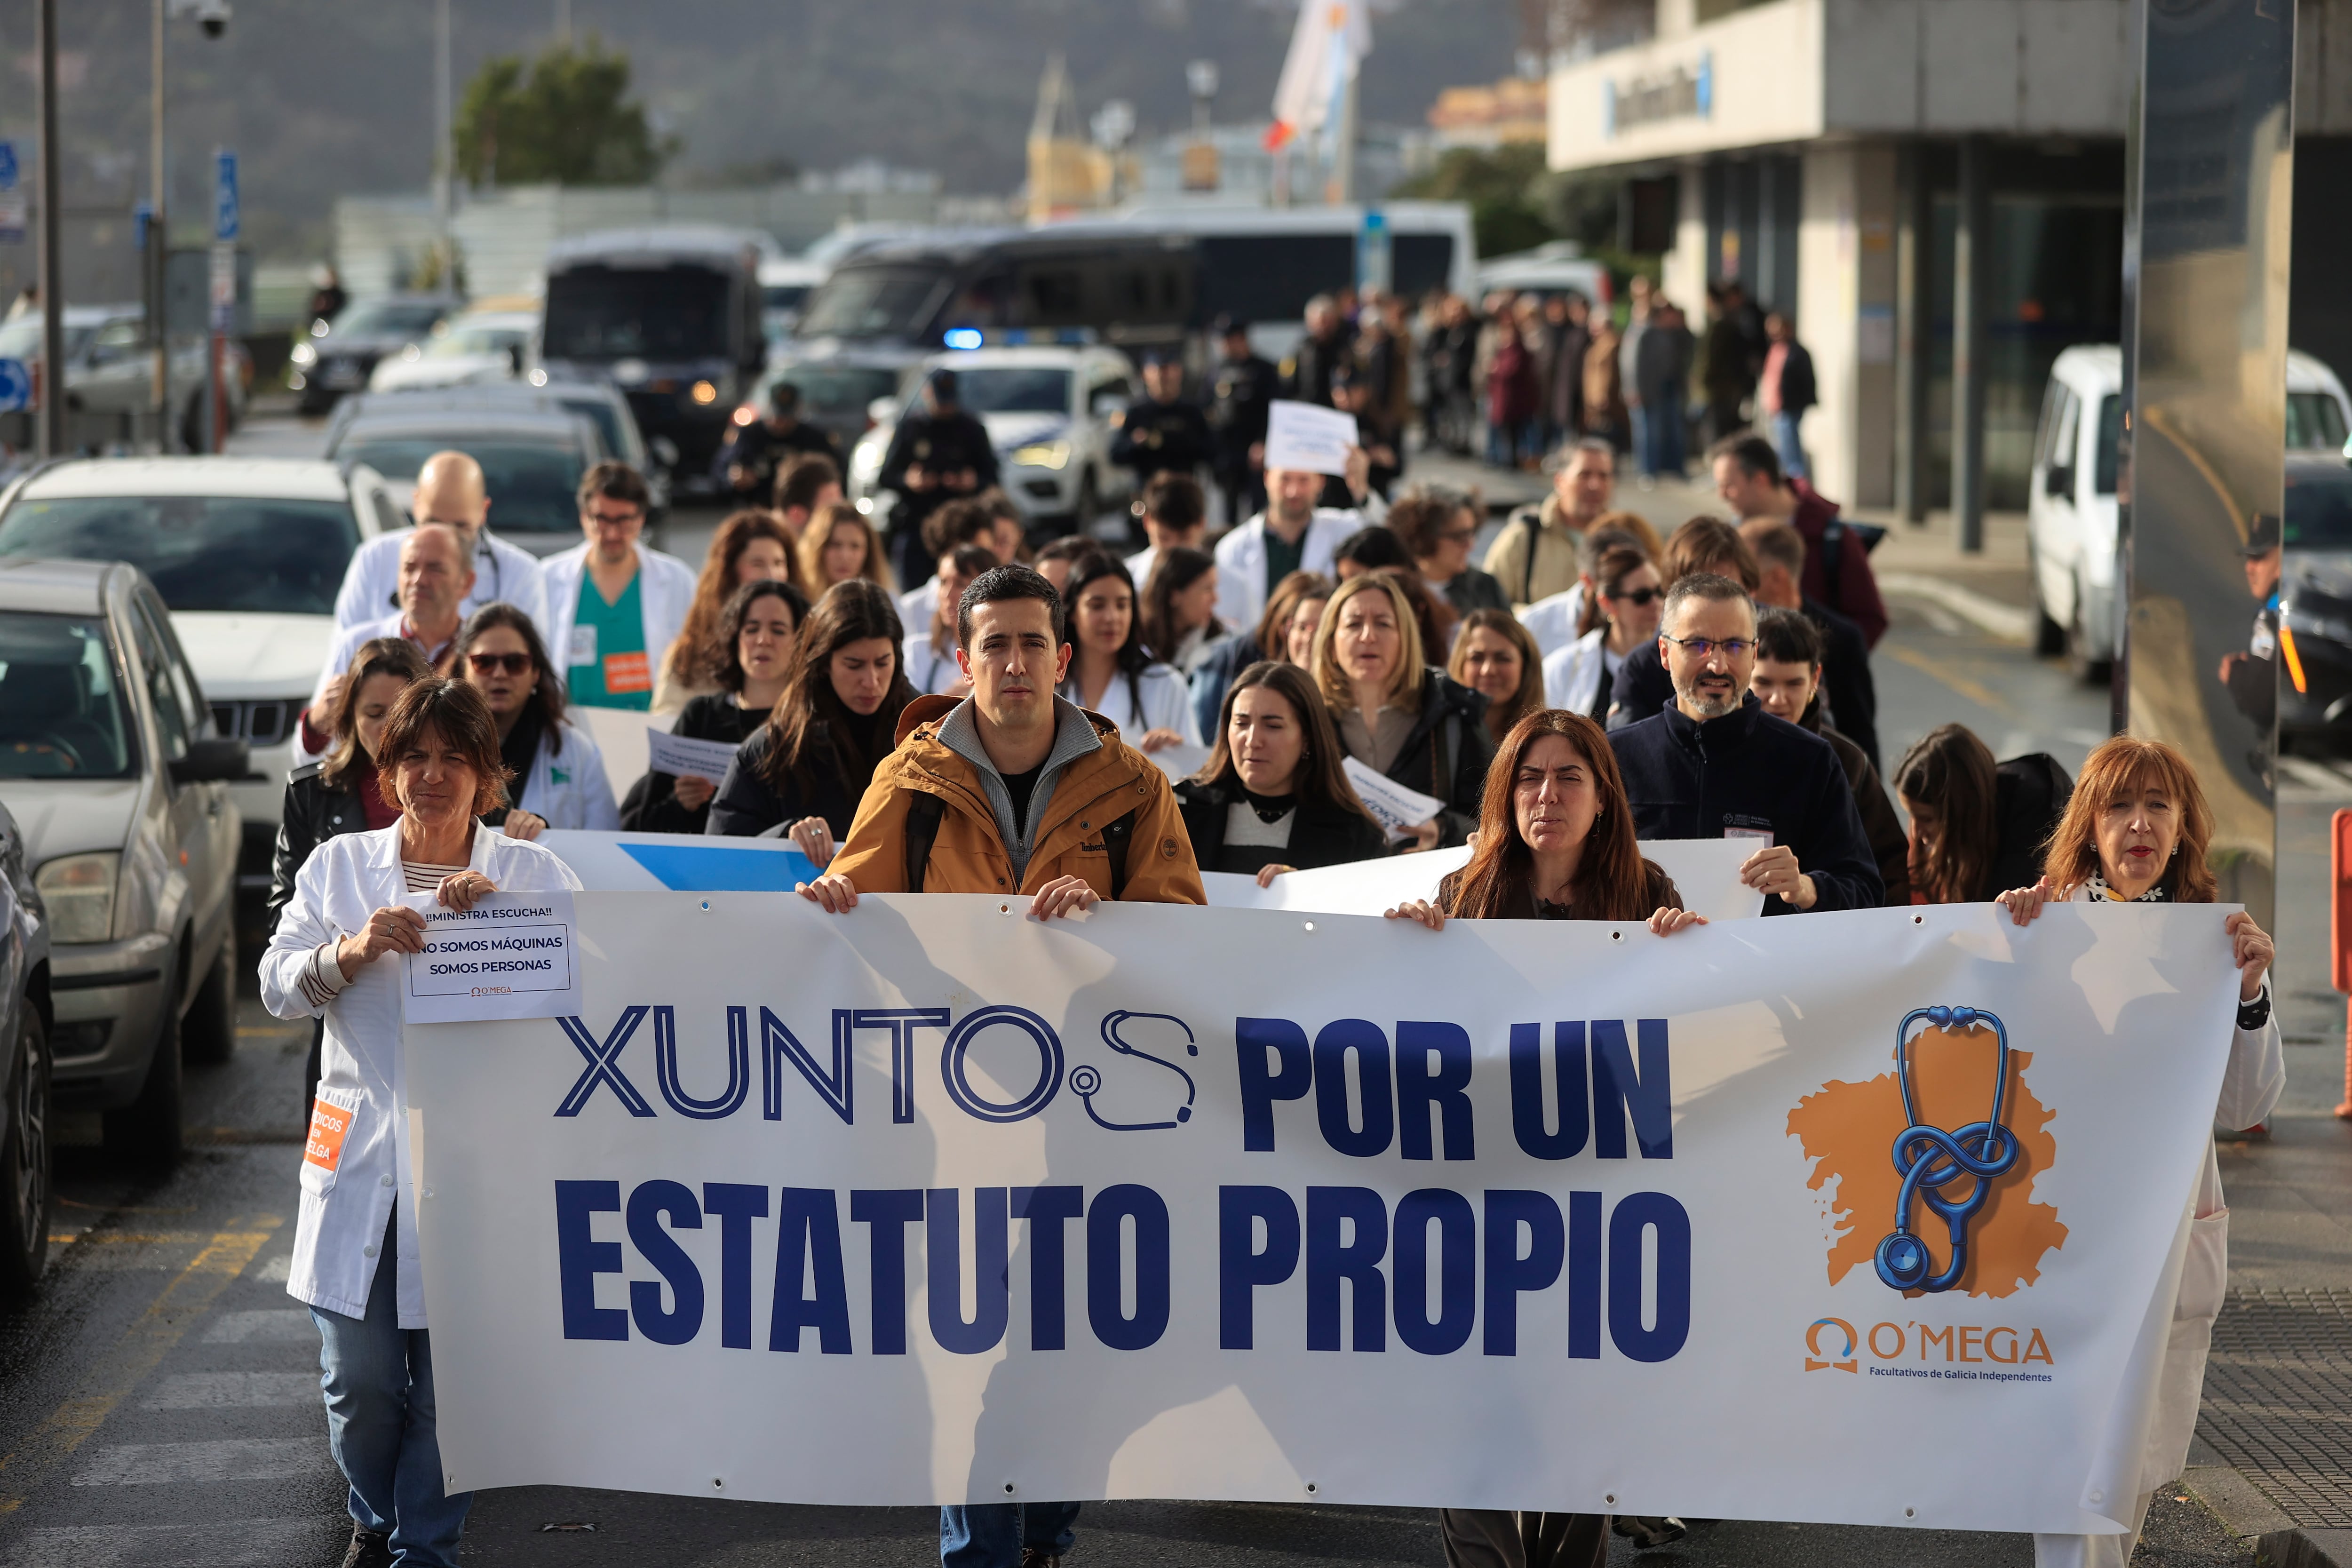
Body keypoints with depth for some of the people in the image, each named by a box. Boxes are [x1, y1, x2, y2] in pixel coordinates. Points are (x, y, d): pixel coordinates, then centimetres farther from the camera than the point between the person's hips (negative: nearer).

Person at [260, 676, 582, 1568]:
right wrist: (353, 950, -15)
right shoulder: (339, 867, 12)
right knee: (359, 1378, 1)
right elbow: (278, 988, 3)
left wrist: (501, 910, -20)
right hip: (363, 1161, 2)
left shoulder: (531, 874, 6)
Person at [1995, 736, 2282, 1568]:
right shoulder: (2049, 927, -2)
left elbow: (2246, 1107, 0)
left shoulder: (2213, 941, 4)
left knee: (2143, 1459, 10)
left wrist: (2249, 995, -16)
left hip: (2175, 1231, 3)